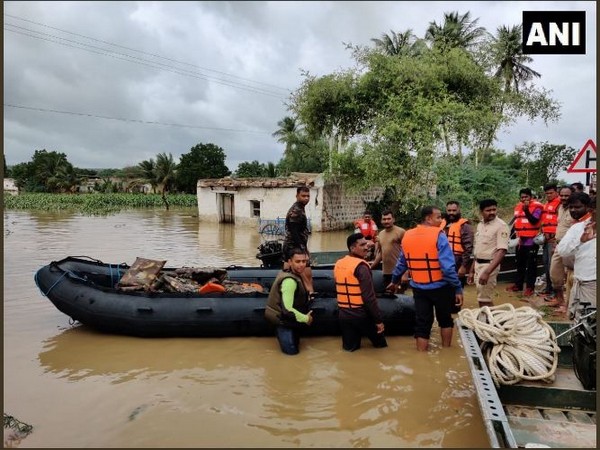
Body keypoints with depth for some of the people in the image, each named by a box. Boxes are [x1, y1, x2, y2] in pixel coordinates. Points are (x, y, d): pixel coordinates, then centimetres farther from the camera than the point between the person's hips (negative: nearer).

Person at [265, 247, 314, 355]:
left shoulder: (290, 273, -2)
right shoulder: (290, 281, -32)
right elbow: (287, 309, -34)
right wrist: (305, 318, -20)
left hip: (282, 316, 10)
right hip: (282, 319, -9)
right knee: (292, 350, 0)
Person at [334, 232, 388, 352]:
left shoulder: (338, 264, 5)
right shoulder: (361, 266, -18)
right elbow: (369, 297, -21)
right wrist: (379, 319, -15)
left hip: (344, 313, 6)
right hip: (361, 313, -5)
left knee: (350, 347, 17)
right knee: (380, 343, 18)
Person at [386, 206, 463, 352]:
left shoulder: (407, 236, 2)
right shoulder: (438, 235, -15)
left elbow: (401, 263, 12)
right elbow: (448, 266, -20)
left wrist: (394, 281, 26)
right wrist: (458, 288, -15)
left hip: (418, 288, 4)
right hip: (440, 287, -3)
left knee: (422, 323, 12)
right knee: (445, 319, 20)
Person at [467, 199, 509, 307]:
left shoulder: (501, 225, -14)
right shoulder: (480, 225, 10)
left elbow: (502, 251, -22)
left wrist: (487, 272, -29)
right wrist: (472, 271, 17)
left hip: (489, 265, -8)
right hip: (478, 265, 8)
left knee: (484, 301, -5)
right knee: (482, 299, 15)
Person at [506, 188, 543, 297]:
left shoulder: (537, 206, -8)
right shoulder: (518, 206, 13)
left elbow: (534, 221, -20)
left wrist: (527, 210, -26)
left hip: (531, 241, -7)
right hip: (520, 240, 7)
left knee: (531, 265, -2)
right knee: (519, 263, 15)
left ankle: (529, 287, 4)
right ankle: (518, 284, 25)